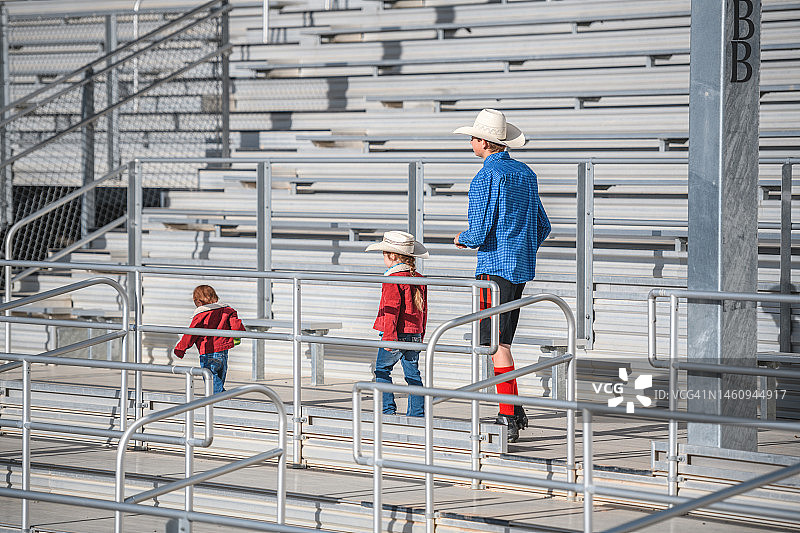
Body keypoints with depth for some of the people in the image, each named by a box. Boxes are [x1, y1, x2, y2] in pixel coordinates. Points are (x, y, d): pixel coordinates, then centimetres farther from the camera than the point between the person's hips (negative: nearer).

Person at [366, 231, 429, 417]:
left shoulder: (392, 280, -12)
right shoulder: (418, 279, 12)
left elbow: (391, 310, -17)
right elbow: (423, 309, 17)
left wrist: (389, 337, -16)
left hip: (398, 335, -7)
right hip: (415, 335, 7)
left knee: (382, 369, 5)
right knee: (412, 374, 9)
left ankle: (388, 409, 0)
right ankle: (417, 413, 8)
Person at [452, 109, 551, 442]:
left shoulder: (486, 177, -13)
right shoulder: (525, 174, 12)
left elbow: (480, 233, -18)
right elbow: (543, 227, 17)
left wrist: (462, 239, 3)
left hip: (495, 267, -9)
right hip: (522, 268, 9)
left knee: (497, 345, -5)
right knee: (500, 341, 16)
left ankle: (509, 419, -6)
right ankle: (515, 412, 18)